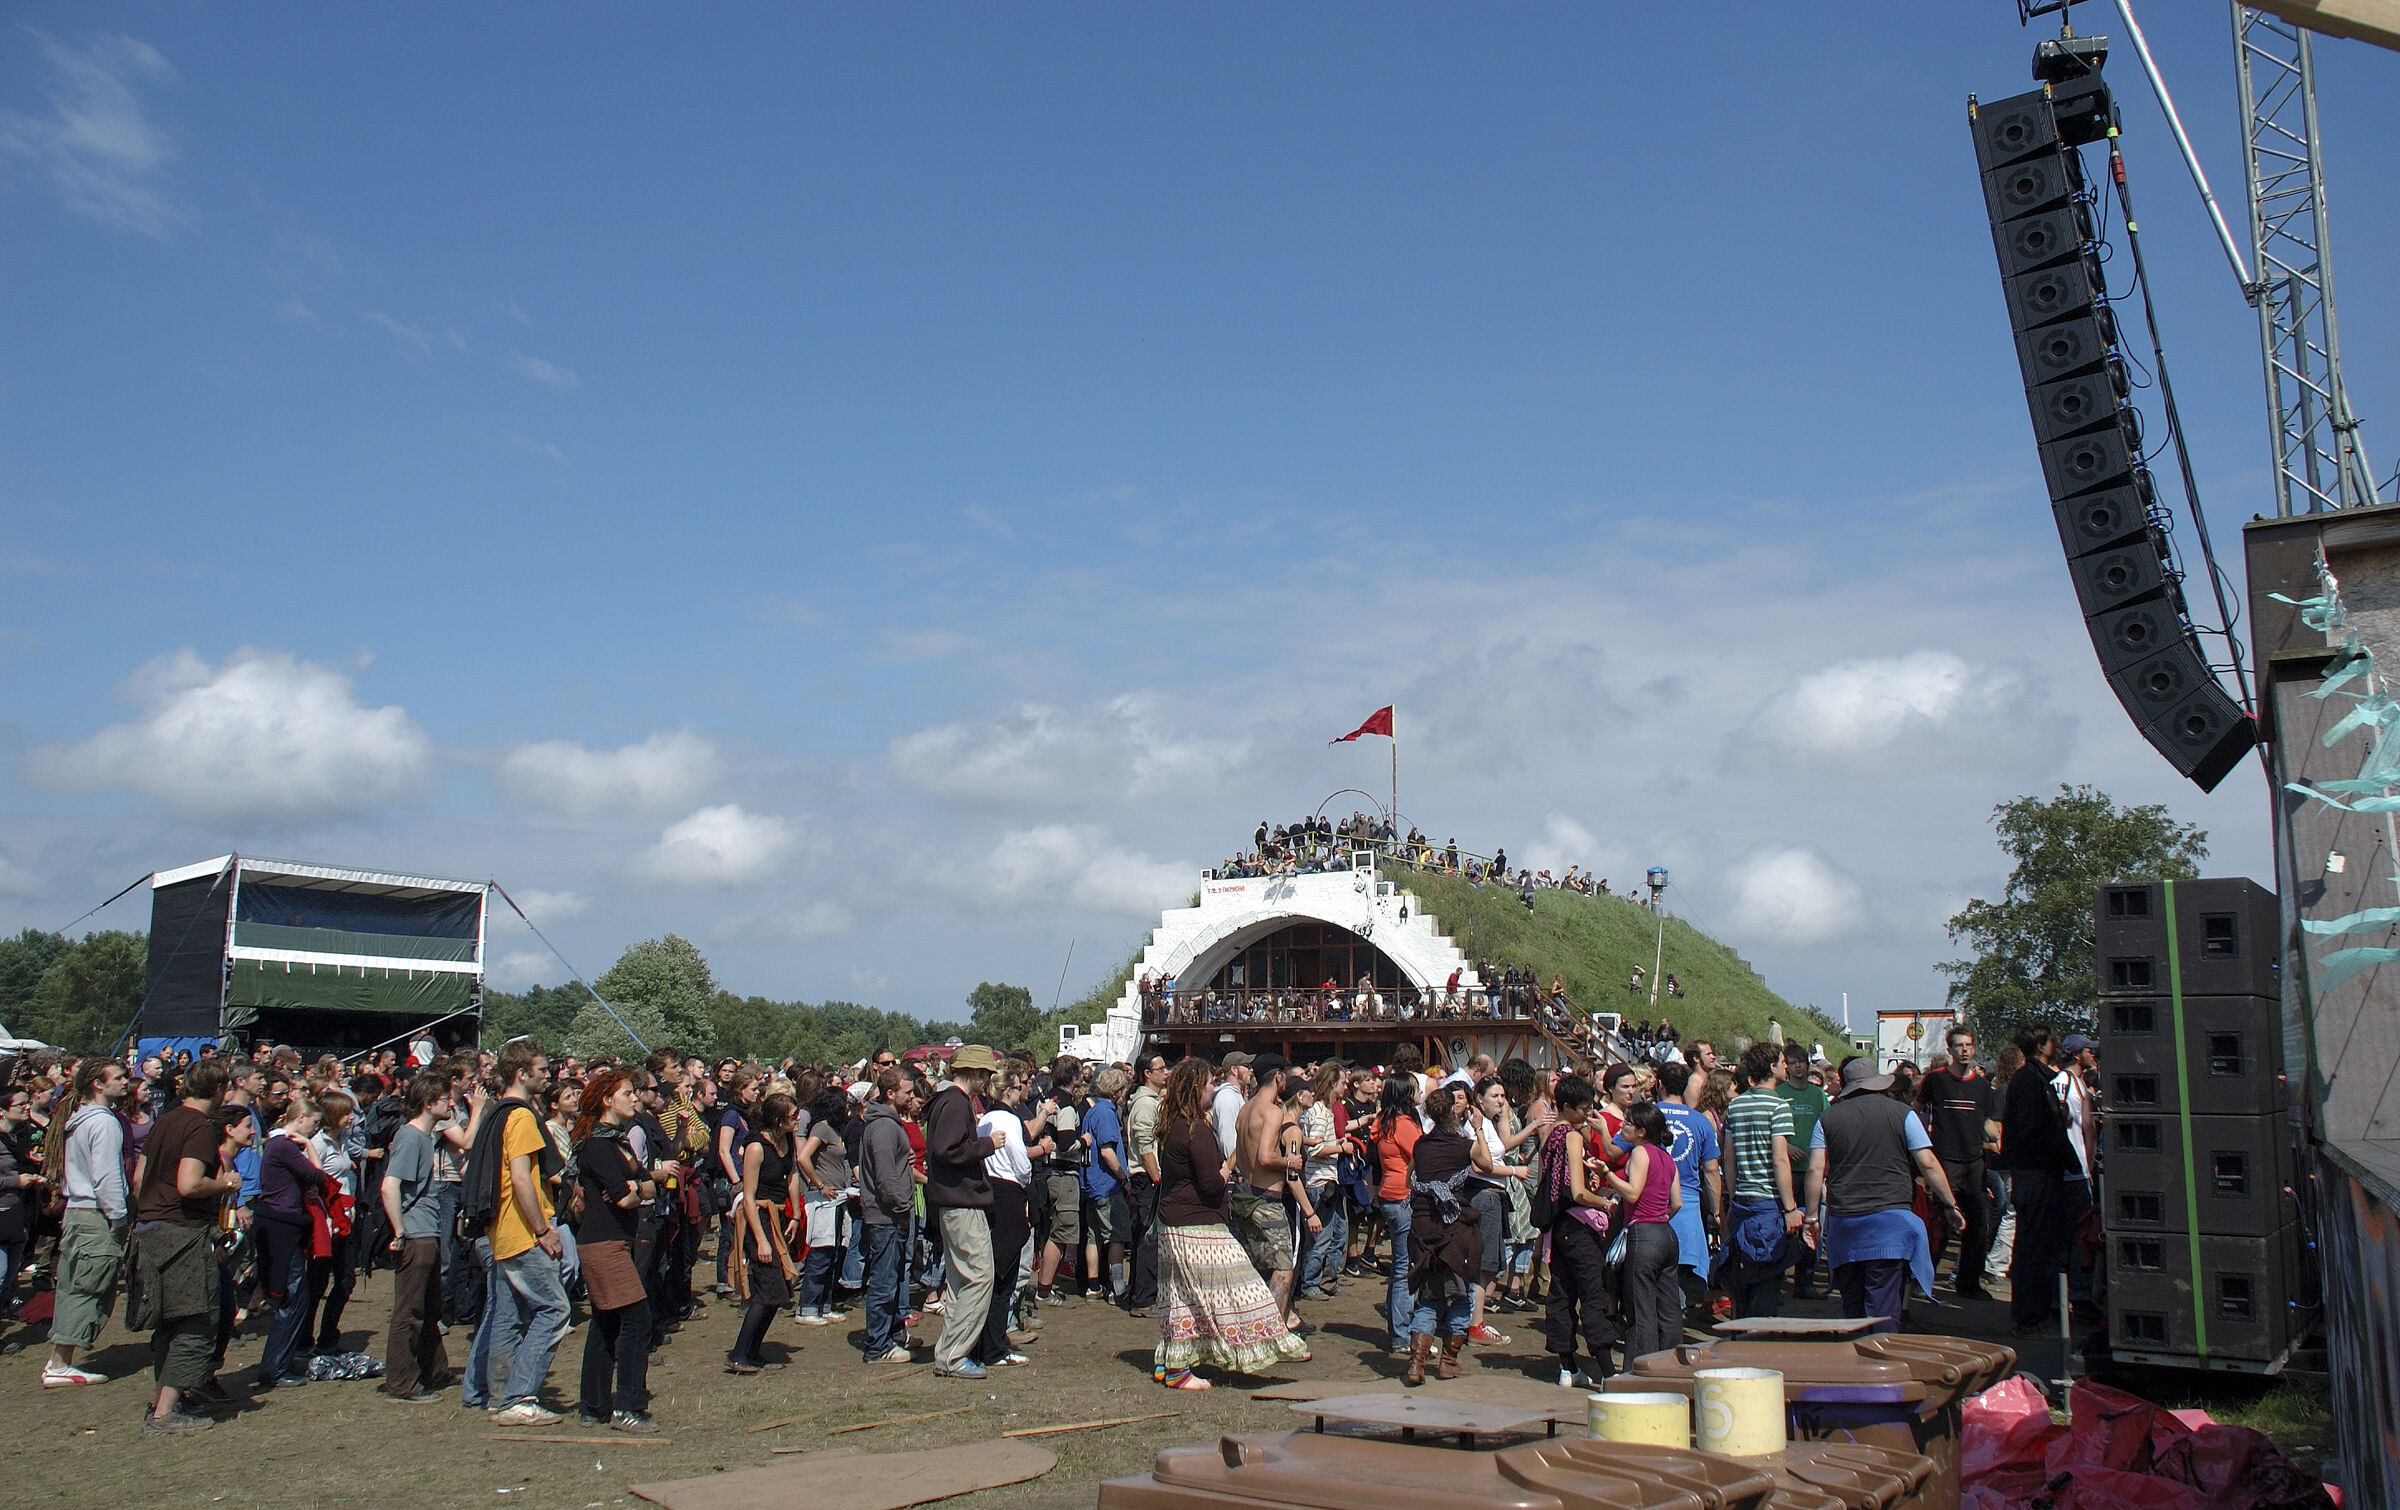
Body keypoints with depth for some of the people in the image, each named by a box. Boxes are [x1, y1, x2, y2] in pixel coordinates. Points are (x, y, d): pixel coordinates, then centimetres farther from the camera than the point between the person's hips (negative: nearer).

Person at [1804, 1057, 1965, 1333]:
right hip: (1890, 1216, -2)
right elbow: (1928, 1164, -1)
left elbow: (1816, 1169, 2)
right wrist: (1950, 1205, 9)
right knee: (1884, 1307, -5)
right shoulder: (1900, 1112, 2)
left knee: (1852, 1302, 14)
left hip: (1843, 1220, 2)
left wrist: (1813, 1216, 8)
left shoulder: (1827, 1118, 8)